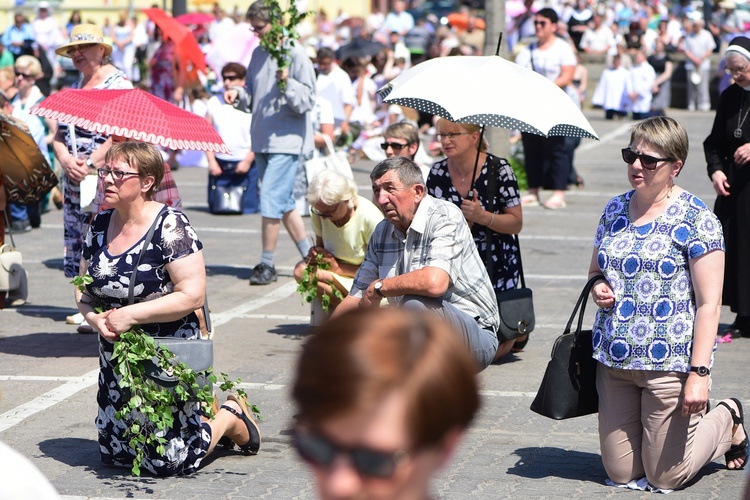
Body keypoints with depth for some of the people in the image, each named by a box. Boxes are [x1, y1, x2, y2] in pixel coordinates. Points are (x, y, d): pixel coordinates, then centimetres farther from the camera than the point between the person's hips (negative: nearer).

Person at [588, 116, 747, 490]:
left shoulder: (695, 218, -9)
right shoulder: (615, 210, 9)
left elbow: (708, 304, -12)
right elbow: (595, 270, 24)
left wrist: (699, 372, -19)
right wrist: (597, 288, -2)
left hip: (669, 364, -6)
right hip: (613, 361, 6)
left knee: (664, 478, 2)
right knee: (620, 474, 7)